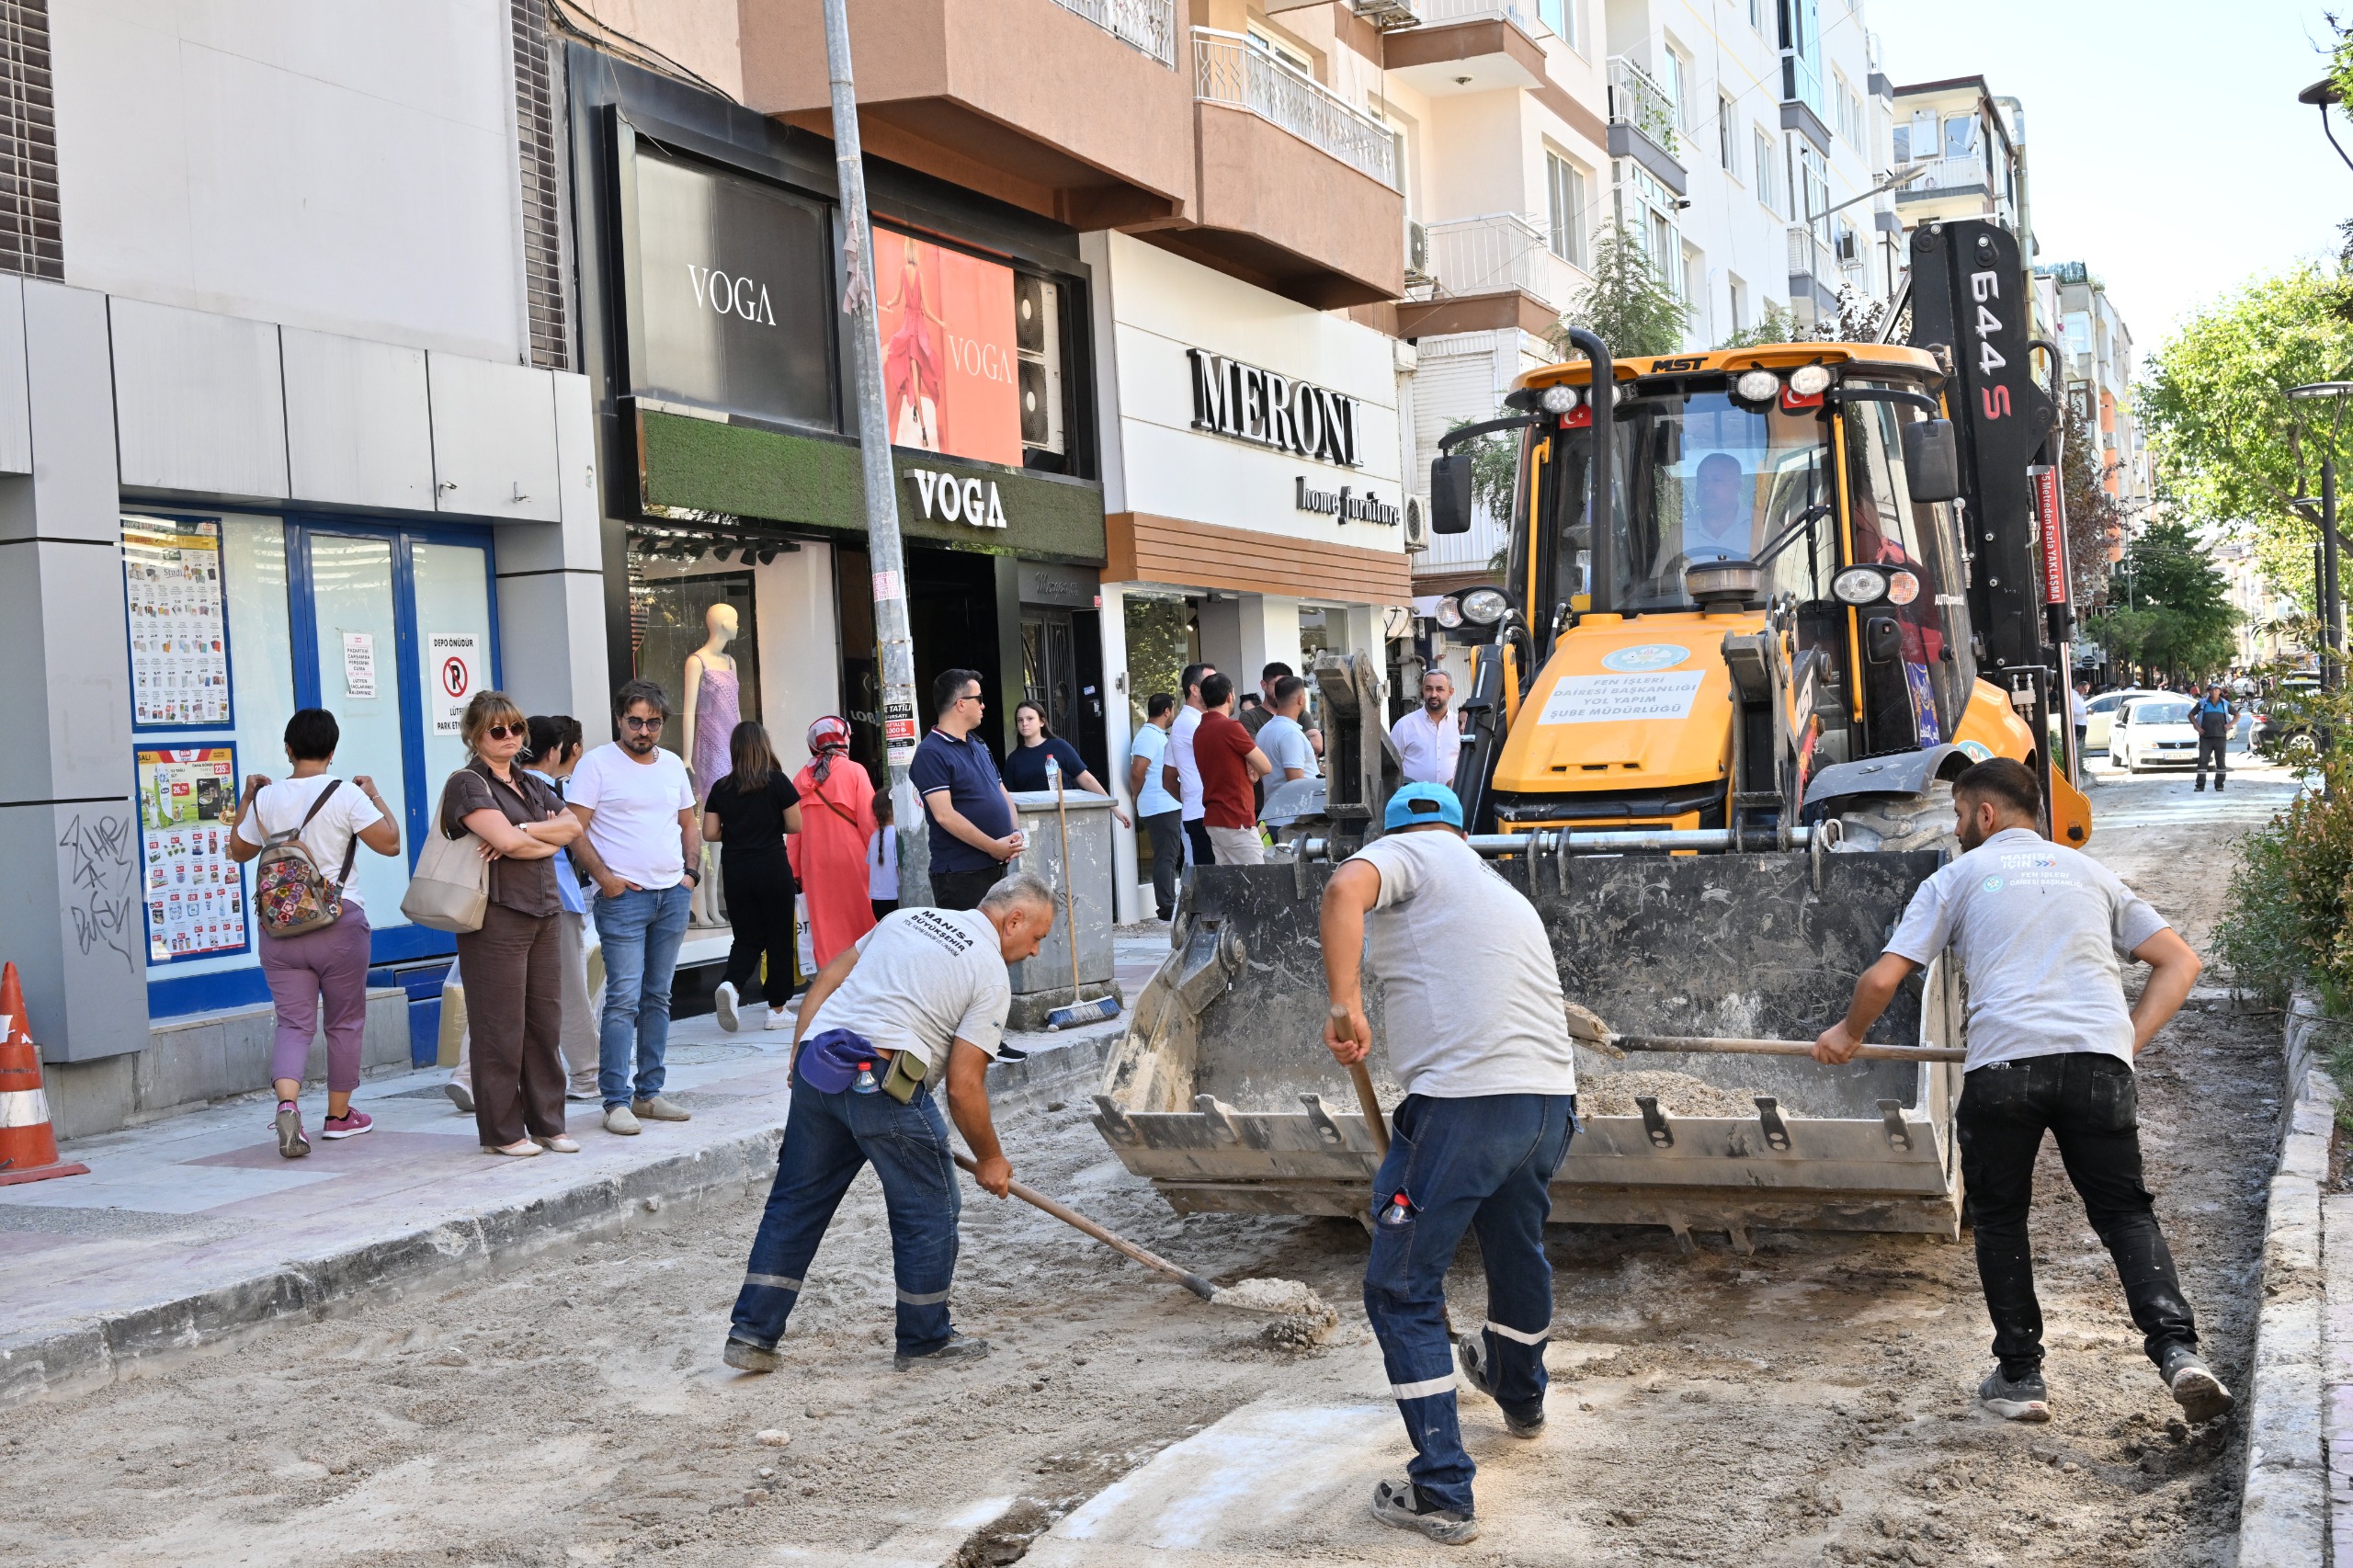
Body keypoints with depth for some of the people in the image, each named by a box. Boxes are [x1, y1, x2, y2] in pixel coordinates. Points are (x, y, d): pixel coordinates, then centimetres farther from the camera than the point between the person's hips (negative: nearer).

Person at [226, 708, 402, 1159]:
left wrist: (247, 799, 26)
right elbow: (390, 842, -8)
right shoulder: (346, 795, -9)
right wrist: (375, 796, 5)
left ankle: (287, 1102, -22)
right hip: (339, 925, -2)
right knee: (345, 1022, 12)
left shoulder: (267, 799, 2)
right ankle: (339, 1115, 21)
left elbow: (240, 850, 17)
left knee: (293, 1022, 2)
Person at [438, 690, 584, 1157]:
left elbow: (573, 826, 5)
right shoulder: (468, 784, -4)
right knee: (500, 1029, -3)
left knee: (546, 1023, 8)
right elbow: (506, 841, -17)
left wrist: (523, 832, -11)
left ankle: (547, 1123, 16)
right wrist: (547, 839, 1)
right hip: (496, 917, -7)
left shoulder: (531, 785, 20)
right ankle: (501, 1132, 5)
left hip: (542, 914, 7)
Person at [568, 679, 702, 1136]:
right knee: (623, 999, -11)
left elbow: (689, 826, 22)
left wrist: (691, 873, 8)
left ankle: (648, 1094, 16)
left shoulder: (673, 765, 14)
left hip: (673, 896, 6)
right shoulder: (597, 764, -3)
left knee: (658, 998, 10)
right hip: (623, 897, -6)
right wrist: (603, 876, -16)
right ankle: (616, 1101, -9)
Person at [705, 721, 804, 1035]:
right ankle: (777, 1009, 11)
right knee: (779, 937, 8)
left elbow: (709, 834, 2)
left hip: (735, 870, 3)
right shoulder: (777, 782, -6)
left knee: (747, 937, 12)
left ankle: (731, 985, -16)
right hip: (772, 868, -3)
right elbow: (795, 826, -5)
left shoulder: (720, 788, 2)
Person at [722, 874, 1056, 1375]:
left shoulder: (909, 917, 21)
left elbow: (826, 980, 20)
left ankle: (752, 1334, 16)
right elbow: (963, 1086, -4)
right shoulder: (991, 975, 1)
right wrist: (990, 1158, 9)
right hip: (882, 1083, -7)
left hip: (817, 1067, 7)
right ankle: (925, 1341, 20)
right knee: (929, 1209, 10)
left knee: (796, 1202, 15)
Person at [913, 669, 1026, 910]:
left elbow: (1004, 795, 21)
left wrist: (1016, 833, 0)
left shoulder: (979, 748, 18)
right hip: (960, 874, -9)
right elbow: (945, 815, -19)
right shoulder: (931, 753, -11)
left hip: (997, 868, 9)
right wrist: (993, 847, -16)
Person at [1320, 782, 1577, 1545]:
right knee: (1519, 1245, 32)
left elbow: (1346, 887, -18)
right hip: (1553, 1098, 8)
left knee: (1402, 1291, 3)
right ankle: (1520, 1394, 58)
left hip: (1463, 1101, -8)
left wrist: (1345, 1005, -22)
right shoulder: (1507, 893, 28)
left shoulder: (1406, 853, 6)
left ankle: (1442, 1493, 1)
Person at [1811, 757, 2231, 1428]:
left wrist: (1847, 1033, 26)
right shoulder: (2089, 871, 25)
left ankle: (2020, 1376, 16)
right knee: (2124, 1211, 12)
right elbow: (2180, 962, 20)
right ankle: (2176, 1348, -9)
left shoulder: (1957, 878, 15)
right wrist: (2131, 1039, 15)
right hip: (2098, 1059, 2)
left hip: (2002, 1063, -2)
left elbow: (1882, 980, 9)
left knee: (1998, 1216, 16)